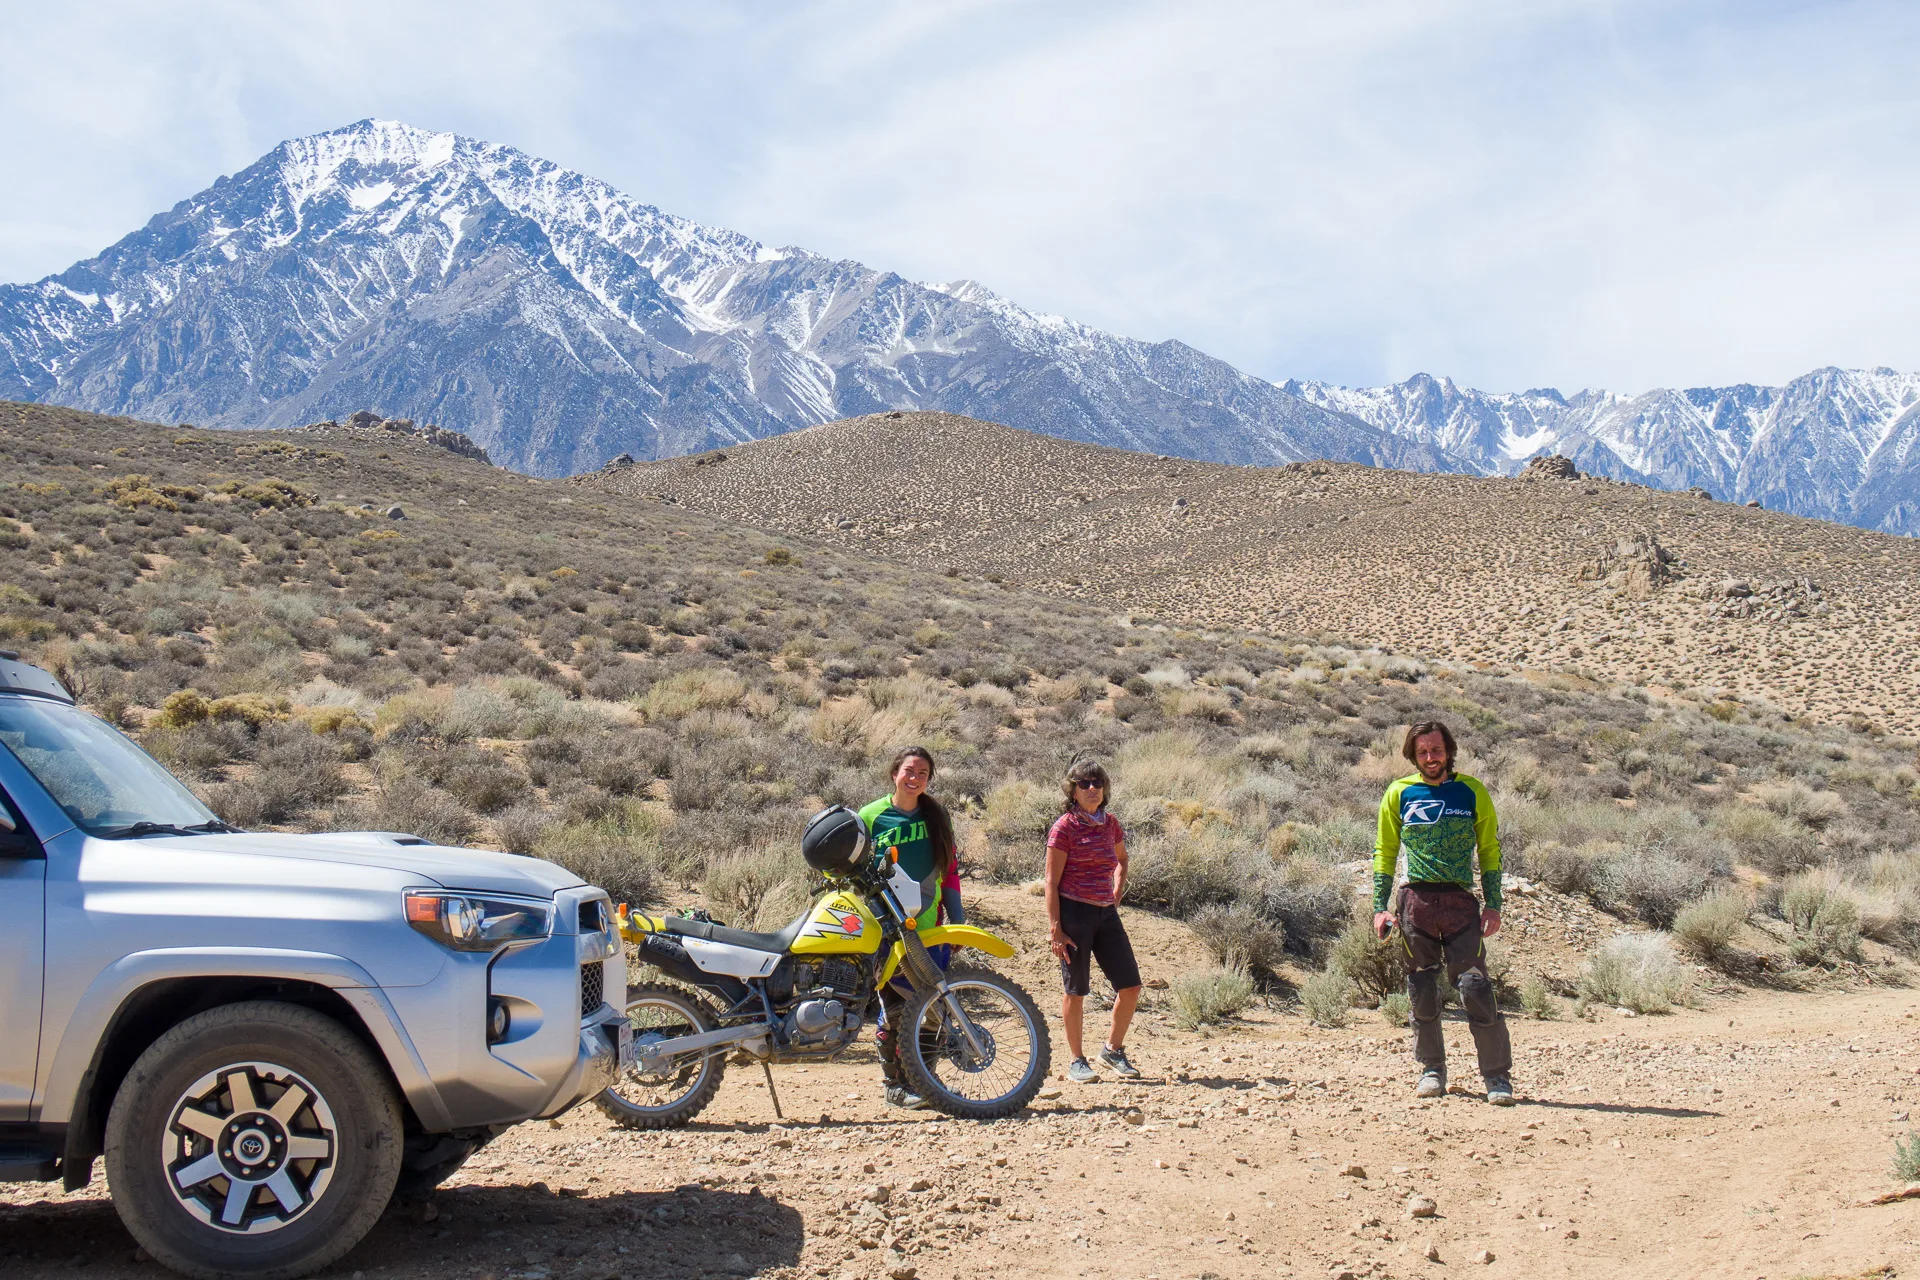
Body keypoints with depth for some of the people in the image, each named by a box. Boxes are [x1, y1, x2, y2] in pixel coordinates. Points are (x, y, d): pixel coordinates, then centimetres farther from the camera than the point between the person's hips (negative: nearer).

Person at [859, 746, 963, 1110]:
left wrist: (958, 921, 9)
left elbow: (950, 871, 13)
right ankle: (895, 1085, 3)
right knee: (895, 1007, -6)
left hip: (929, 927, 4)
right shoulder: (871, 816, 0)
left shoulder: (937, 816, 9)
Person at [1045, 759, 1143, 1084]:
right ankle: (1077, 1061, 16)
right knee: (1076, 990, 2)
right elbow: (1051, 881, -10)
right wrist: (1055, 929, -15)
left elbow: (1121, 860, 29)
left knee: (1130, 986, 4)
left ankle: (1113, 1050, 22)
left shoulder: (1110, 824, 8)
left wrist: (1117, 890, 12)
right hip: (1074, 912, -6)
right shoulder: (1065, 827, -9)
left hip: (1106, 913, 6)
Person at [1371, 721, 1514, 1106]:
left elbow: (1490, 850, 10)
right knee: (1422, 990, 5)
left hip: (1460, 901, -1)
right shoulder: (1399, 793, 8)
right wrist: (1380, 907, 4)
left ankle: (1497, 1075, 0)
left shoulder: (1472, 792, 6)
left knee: (1475, 986, -8)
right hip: (1416, 901, 1)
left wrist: (1493, 905, 1)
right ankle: (1432, 1070, 20)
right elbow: (1385, 851, 12)